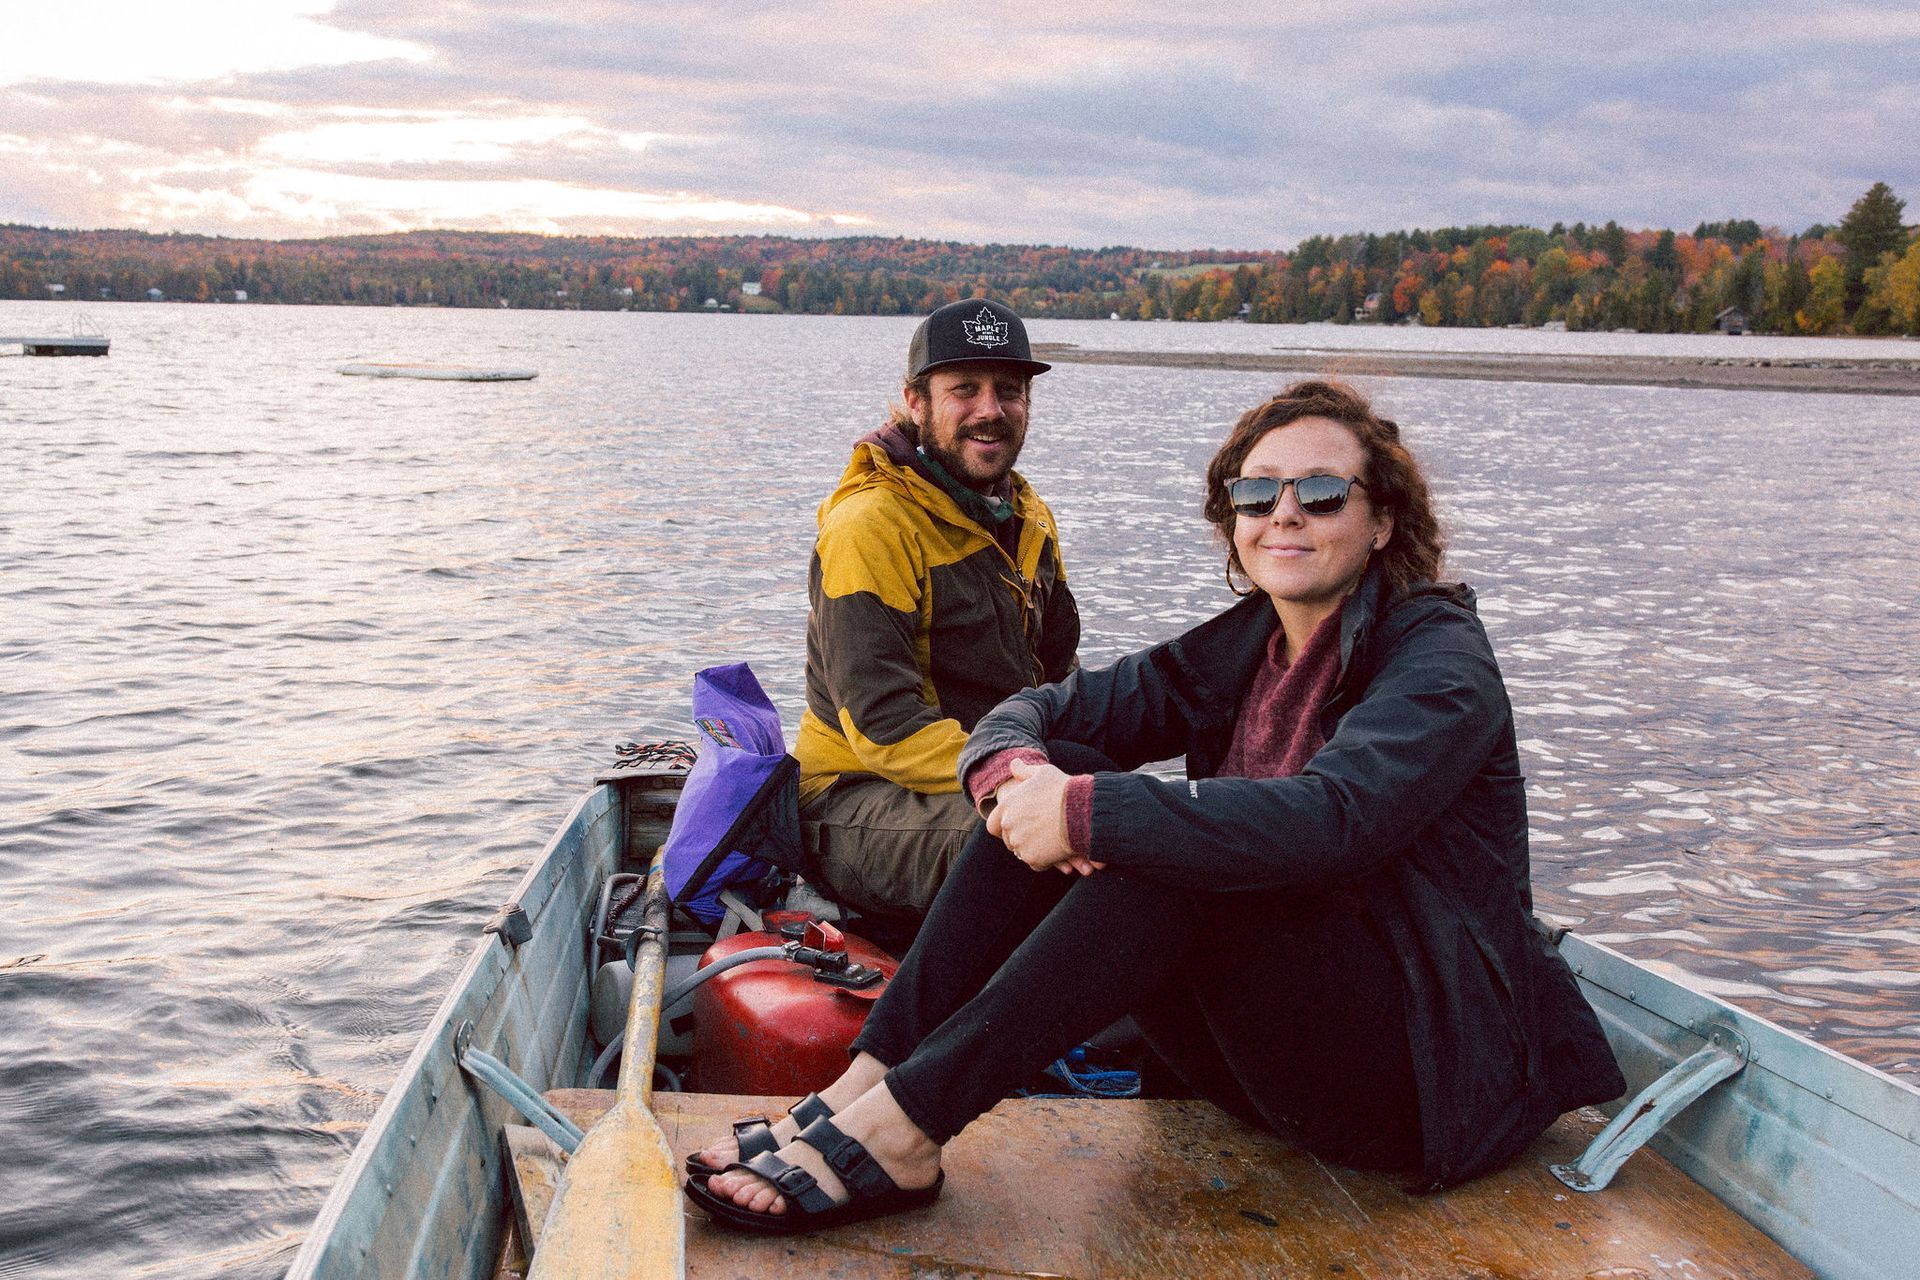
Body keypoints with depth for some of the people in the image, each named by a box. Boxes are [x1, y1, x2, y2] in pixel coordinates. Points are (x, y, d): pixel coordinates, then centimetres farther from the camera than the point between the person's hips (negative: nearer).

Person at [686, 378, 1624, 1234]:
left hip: (1435, 1063, -6)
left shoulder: (1440, 657, -12)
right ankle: (867, 1084, -20)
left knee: (1171, 852, -31)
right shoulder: (1244, 645, 8)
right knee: (1053, 774, -10)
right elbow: (1038, 710, 4)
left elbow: (1336, 818, -32)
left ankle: (901, 1129, -31)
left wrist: (1086, 812, -32)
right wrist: (1016, 770, -21)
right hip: (1270, 1050, 7)